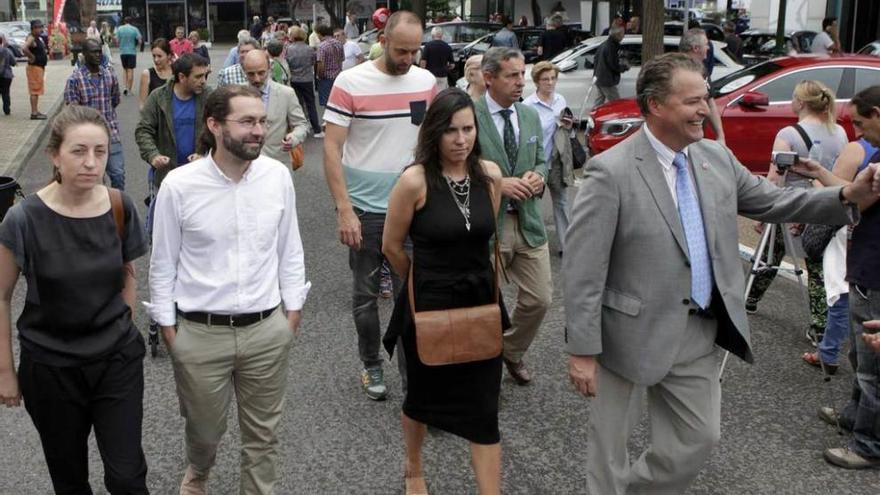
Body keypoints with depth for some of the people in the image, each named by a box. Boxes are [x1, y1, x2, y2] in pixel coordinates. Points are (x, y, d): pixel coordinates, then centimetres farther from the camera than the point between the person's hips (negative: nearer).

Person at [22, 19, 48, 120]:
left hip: (40, 67, 10)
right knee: (35, 90, -9)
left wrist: (46, 54, 13)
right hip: (35, 67, -10)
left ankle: (36, 111, 21)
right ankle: (34, 113, -8)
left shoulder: (39, 38, 13)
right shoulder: (31, 38, -16)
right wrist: (32, 57, -22)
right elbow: (24, 49, -33)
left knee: (37, 90, 14)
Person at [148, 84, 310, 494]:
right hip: (200, 333, -1)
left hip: (267, 329, 1)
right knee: (204, 428, 21)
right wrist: (168, 328, 1)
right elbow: (163, 264, -3)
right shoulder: (179, 185, -13)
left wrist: (293, 312, 7)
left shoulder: (278, 176, -6)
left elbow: (290, 250, 4)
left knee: (263, 433, 14)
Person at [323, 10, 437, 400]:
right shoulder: (350, 83, -10)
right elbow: (331, 149, -11)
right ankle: (371, 365, 28)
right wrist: (344, 210, -17)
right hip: (365, 209, -3)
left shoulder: (427, 82, 2)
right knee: (366, 294, 10)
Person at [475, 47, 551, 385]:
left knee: (539, 298, 10)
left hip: (527, 221, 6)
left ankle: (513, 352, 36)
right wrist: (496, 184, -20)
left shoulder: (531, 116, 8)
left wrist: (538, 177, -4)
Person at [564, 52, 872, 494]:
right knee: (611, 450, 12)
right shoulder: (611, 172, -19)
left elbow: (771, 202, 12)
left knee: (700, 437, 20)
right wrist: (582, 351, -19)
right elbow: (582, 270, -19)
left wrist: (848, 195, -3)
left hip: (699, 336, 7)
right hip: (634, 337, -6)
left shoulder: (716, 157, 2)